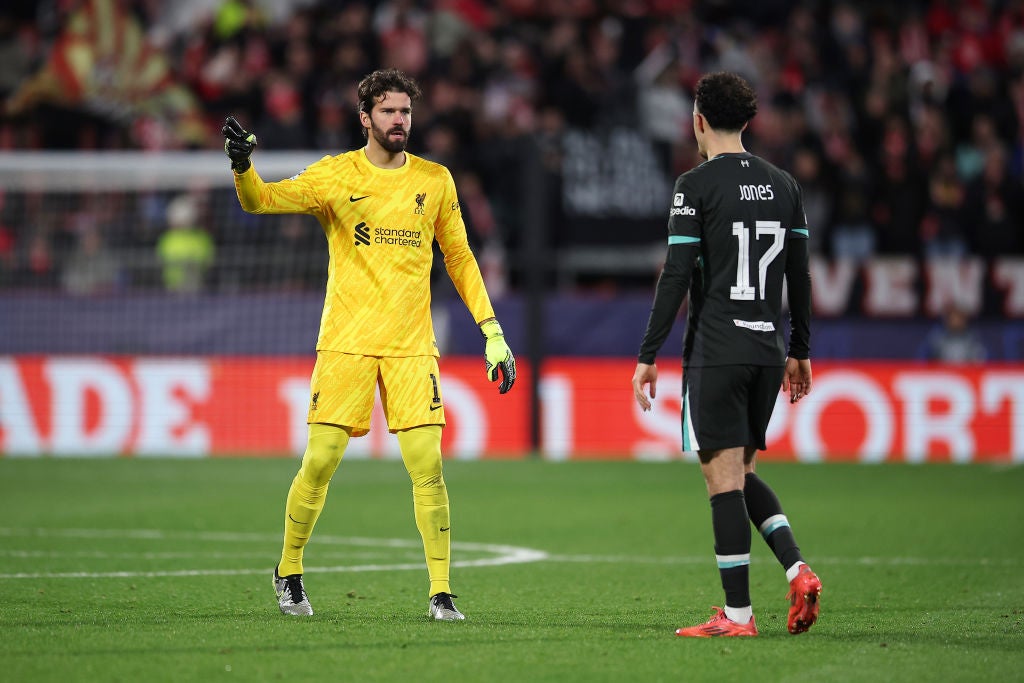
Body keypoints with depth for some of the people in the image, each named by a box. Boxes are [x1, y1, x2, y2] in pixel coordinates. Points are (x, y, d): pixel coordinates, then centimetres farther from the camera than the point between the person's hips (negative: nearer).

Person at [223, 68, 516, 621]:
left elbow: (460, 259, 16)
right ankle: (289, 572, 18)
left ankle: (440, 592, -1)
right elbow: (260, 201, -9)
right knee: (320, 464, -3)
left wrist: (492, 332, 9)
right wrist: (242, 165, -32)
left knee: (428, 465, -8)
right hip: (345, 343, -2)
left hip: (412, 346, 2)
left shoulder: (434, 180, 8)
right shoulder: (335, 175, 1)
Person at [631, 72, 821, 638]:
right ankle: (797, 571, 0)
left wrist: (648, 355, -7)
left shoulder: (696, 186, -7)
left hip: (715, 353, -6)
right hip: (767, 352, 6)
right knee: (741, 474, 18)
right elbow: (800, 276, 14)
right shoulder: (783, 186, 10)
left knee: (723, 479, -4)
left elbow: (675, 277, -11)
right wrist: (800, 352, 23)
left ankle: (737, 614, -4)